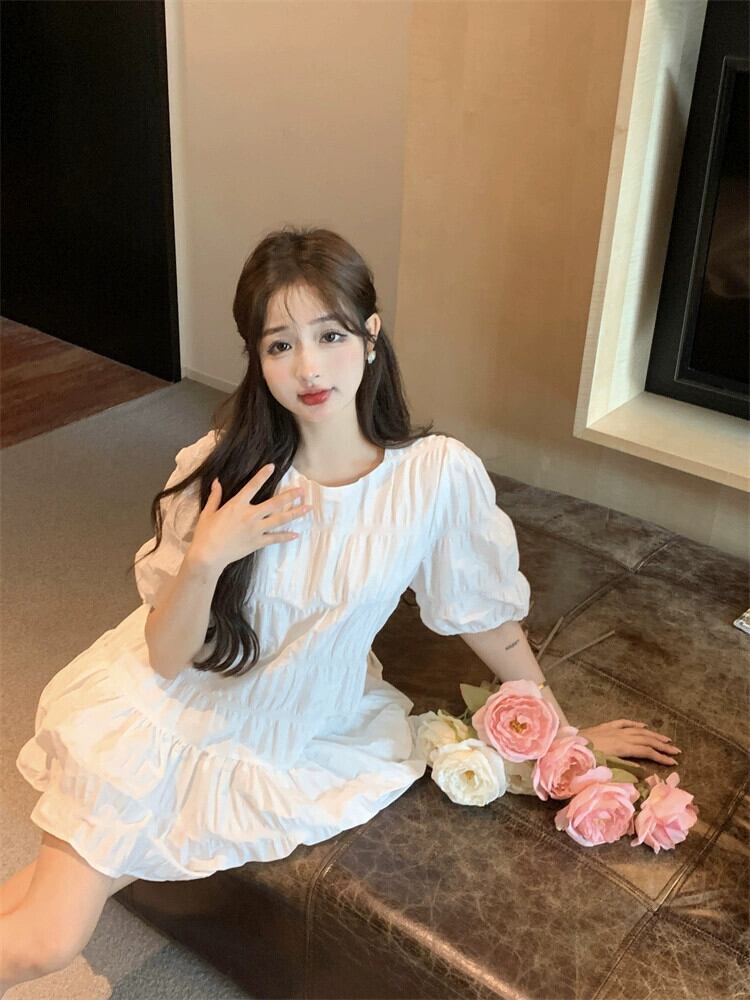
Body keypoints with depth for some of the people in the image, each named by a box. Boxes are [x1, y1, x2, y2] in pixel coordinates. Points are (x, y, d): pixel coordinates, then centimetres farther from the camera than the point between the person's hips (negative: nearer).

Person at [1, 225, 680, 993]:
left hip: (299, 737, 0)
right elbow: (166, 655, -13)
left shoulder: (439, 475, -20)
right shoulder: (224, 466, -18)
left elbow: (492, 621, -5)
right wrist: (204, 561, -32)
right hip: (169, 705, 0)